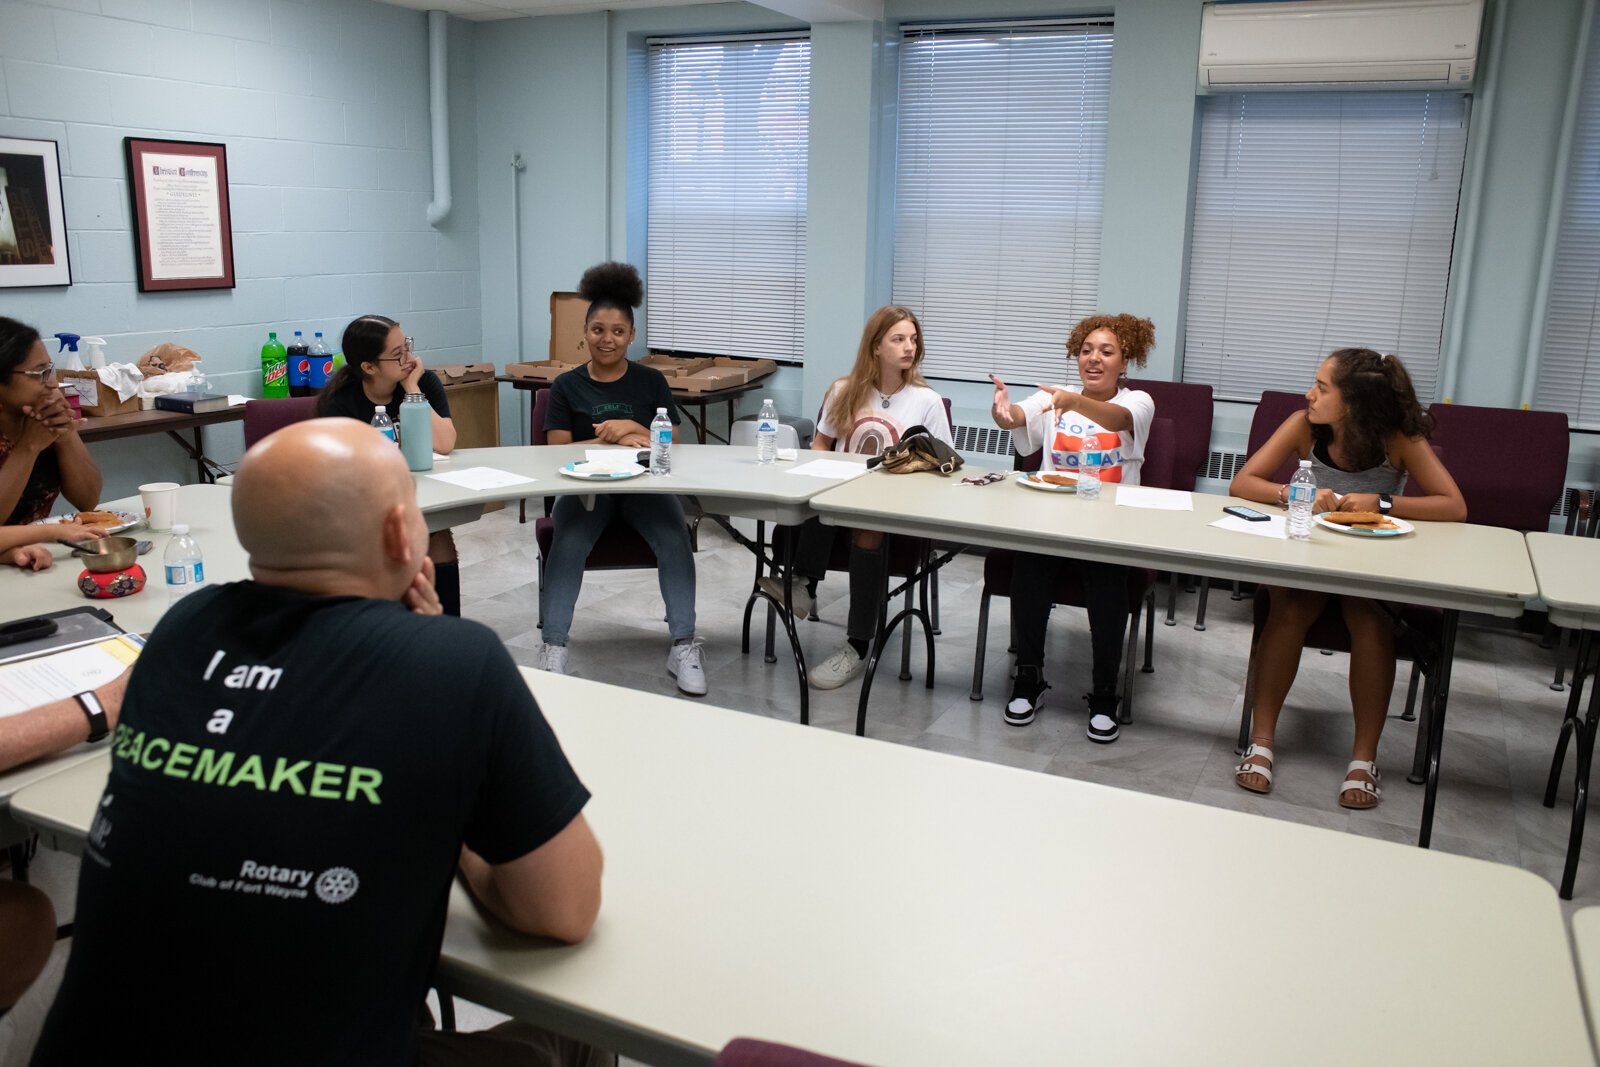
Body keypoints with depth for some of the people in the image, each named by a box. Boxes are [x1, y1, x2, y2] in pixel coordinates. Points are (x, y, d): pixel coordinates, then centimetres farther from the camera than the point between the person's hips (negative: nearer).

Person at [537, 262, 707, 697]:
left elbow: (671, 444, 5)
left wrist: (632, 429, -14)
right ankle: (553, 648, -27)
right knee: (568, 543, -32)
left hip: (645, 484, 0)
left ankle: (684, 646, -25)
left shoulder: (651, 381, 10)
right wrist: (612, 440, -13)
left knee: (674, 539, -29)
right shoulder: (566, 387, 8)